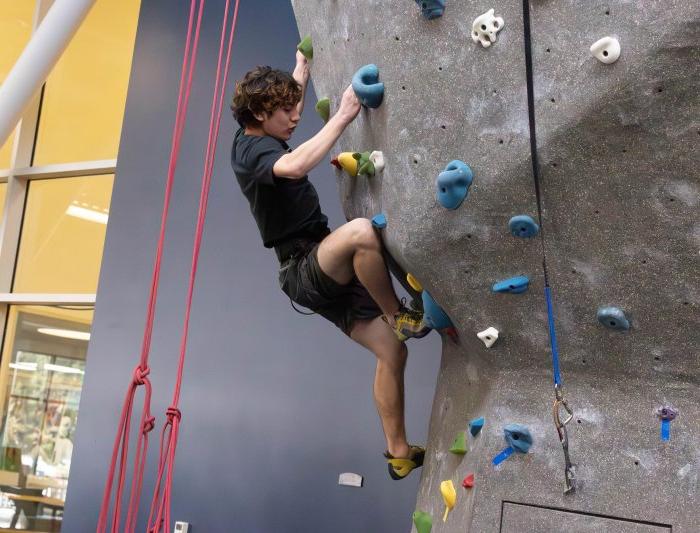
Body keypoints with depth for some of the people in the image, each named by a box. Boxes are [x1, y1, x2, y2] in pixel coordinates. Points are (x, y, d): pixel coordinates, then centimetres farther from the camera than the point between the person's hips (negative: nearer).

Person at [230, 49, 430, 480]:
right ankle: (398, 316, -17)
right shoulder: (254, 150, -16)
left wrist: (302, 65, 42)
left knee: (392, 351, 5)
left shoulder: (255, 138, 13)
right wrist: (343, 117, -36)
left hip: (324, 273, 10)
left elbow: (287, 97, 37)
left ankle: (399, 454, 16)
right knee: (361, 231, -40)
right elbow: (295, 166, -42)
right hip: (304, 271, -10)